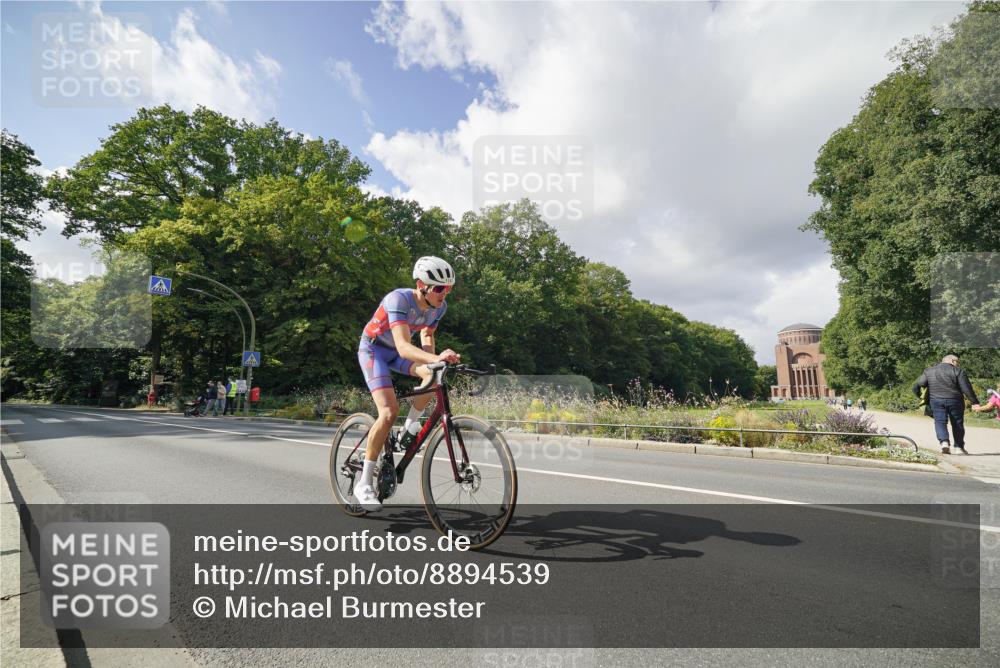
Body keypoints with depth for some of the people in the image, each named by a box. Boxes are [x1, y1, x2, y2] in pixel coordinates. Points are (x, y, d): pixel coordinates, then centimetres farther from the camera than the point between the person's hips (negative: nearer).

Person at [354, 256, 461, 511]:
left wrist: (435, 361, -25)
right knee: (389, 411, -23)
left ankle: (410, 428, -1)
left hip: (397, 353, 6)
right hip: (373, 349, -6)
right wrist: (436, 359, -61)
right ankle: (364, 483, -9)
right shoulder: (398, 299, -34)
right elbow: (404, 348, -45)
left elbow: (426, 340, -5)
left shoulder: (440, 307, -13)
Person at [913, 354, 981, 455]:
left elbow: (916, 386, 4)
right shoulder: (958, 372, 0)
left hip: (936, 401, 1)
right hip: (954, 401, -1)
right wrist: (975, 402, -4)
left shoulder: (928, 371, 9)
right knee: (957, 423, 10)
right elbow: (967, 388, -7)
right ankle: (959, 447, 16)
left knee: (940, 422, 2)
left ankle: (944, 442, -19)